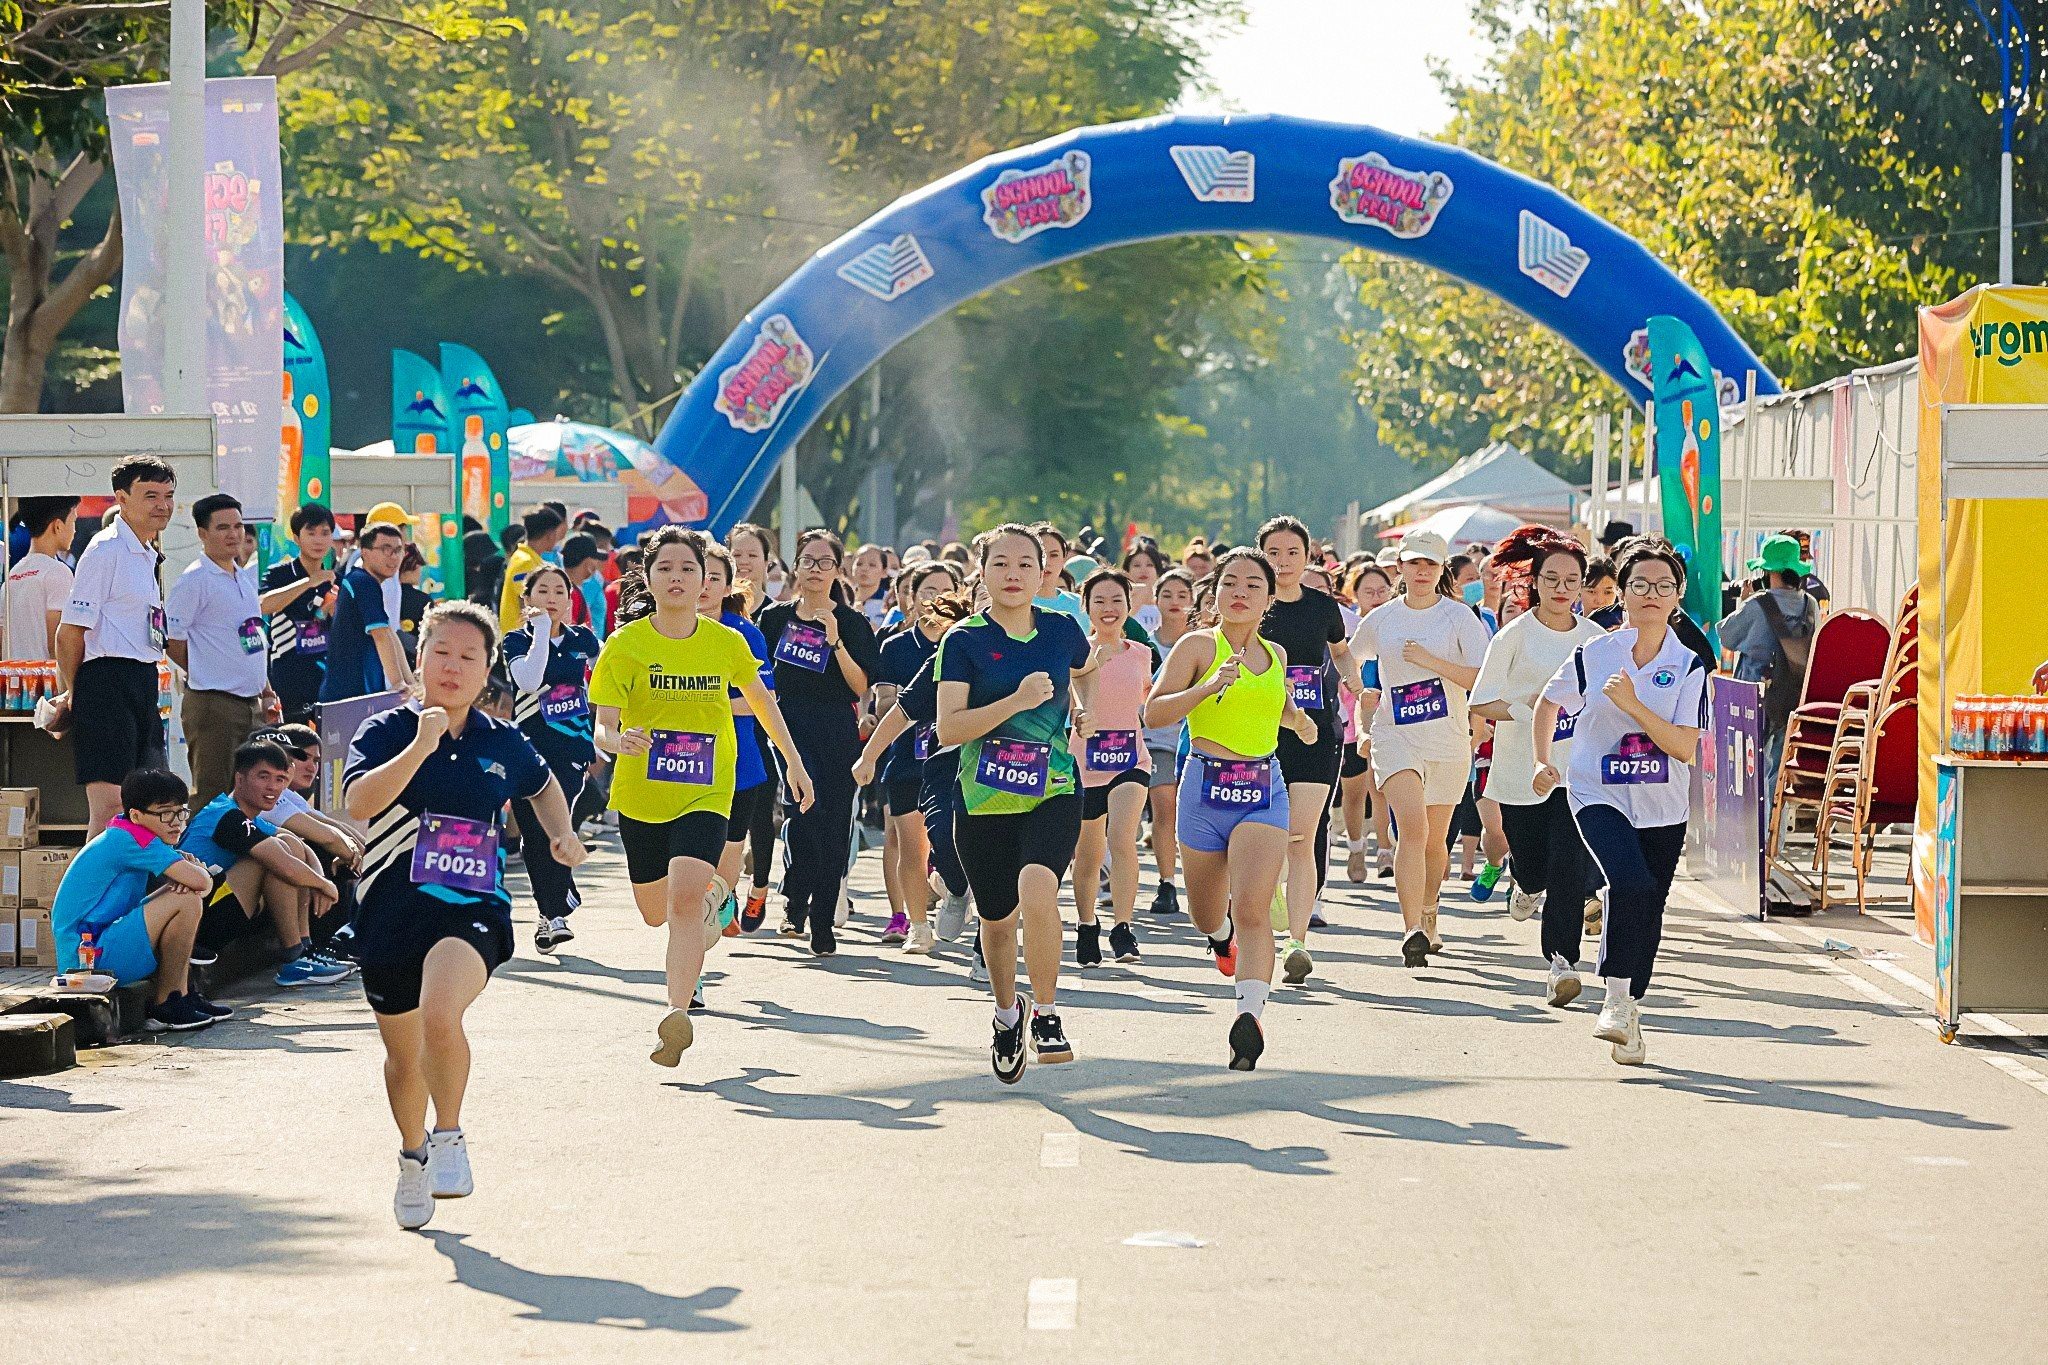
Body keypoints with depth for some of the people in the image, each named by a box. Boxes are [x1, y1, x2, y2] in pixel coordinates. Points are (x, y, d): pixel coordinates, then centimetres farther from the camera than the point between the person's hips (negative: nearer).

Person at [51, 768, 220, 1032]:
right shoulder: (132, 839, -15)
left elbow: (204, 884, 16)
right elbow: (199, 881, -24)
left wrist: (188, 867, -9)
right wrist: (193, 867, 0)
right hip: (88, 958, -11)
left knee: (188, 894, 17)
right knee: (186, 901, -19)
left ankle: (182, 994, 11)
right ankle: (165, 1003, -7)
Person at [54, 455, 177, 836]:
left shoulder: (148, 556, 18)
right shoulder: (105, 552, -11)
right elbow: (70, 633, -12)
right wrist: (72, 694, -5)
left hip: (143, 683, 10)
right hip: (107, 681, -10)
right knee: (109, 807, -14)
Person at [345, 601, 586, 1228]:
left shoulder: (503, 743, 7)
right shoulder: (388, 730, -3)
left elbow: (541, 784, 31)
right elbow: (358, 802, -23)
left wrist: (562, 834, 17)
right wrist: (420, 747, -30)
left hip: (473, 910, -1)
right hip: (392, 912, 1)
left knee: (440, 1016, -31)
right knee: (403, 1056, 15)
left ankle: (449, 1137, -11)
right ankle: (413, 1158, 43)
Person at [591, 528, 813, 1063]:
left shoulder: (727, 643, -3)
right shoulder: (624, 645, -9)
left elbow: (760, 698, 16)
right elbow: (603, 728, -13)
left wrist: (794, 763, 21)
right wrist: (618, 741, -36)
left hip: (705, 795, -1)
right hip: (640, 796, 1)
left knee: (684, 900, -24)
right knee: (655, 912, 17)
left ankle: (677, 1014, -29)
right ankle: (712, 898, 53)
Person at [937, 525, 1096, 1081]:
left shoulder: (1063, 630, 1)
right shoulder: (964, 640, -6)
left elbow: (1085, 676, 27)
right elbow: (947, 729, -16)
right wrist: (1015, 701, -24)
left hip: (1054, 791, 0)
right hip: (983, 799, 0)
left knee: (1037, 887, -27)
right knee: (997, 918, 12)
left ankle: (1046, 1015, -14)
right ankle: (1007, 1012, 42)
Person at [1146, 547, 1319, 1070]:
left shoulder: (1275, 654, 11)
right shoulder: (1199, 645, -3)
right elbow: (1154, 712, -13)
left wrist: (1297, 719, 10)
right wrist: (1210, 686, -25)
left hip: (1264, 790, 1)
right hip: (1206, 787, -1)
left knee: (1252, 909, -19)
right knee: (1204, 916, 16)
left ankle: (1250, 1014, -30)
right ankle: (1221, 931, 53)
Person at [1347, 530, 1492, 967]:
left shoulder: (1459, 617, -1)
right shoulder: (1381, 619, 5)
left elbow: (1484, 679, -11)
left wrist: (1429, 660, -17)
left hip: (1448, 741, 1)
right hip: (1395, 736, 0)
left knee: (1435, 840, 11)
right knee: (1413, 827, -21)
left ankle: (1428, 914, 39)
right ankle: (1412, 931, -27)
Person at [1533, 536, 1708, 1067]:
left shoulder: (1689, 666, -3)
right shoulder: (1593, 655, -2)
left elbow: (1685, 748, -11)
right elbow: (1549, 705, 17)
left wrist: (1633, 705, -20)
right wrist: (1543, 763, 11)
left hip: (1662, 809, 2)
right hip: (1598, 795, -2)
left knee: (1647, 916, 7)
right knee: (1632, 883, -27)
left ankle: (1628, 1012, 27)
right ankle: (1616, 999, -19)